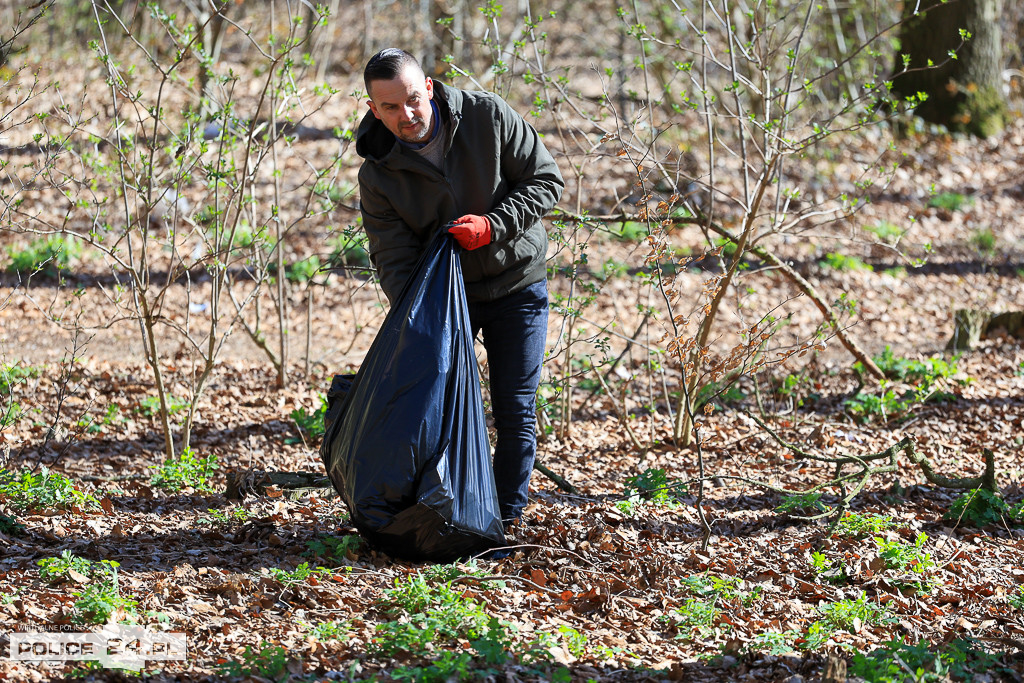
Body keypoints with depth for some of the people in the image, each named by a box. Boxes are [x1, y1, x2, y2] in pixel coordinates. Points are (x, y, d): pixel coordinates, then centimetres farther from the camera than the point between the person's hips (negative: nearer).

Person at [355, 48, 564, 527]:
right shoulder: (377, 175, -13)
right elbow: (393, 258, -14)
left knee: (515, 411, -2)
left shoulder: (488, 117, -16)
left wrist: (493, 226, -26)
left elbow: (546, 180, -11)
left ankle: (506, 518, 10)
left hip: (515, 284, -1)